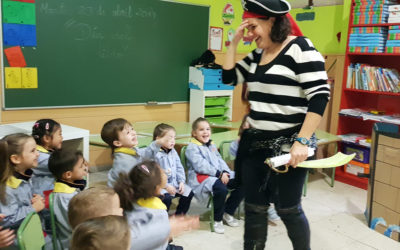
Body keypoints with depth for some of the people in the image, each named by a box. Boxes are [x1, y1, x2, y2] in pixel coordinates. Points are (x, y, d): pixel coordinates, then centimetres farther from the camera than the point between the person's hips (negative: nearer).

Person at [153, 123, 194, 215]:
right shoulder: (155, 154, -16)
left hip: (175, 183, 8)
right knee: (167, 198, -30)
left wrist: (181, 181, -1)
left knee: (189, 192, -2)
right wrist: (166, 186, -22)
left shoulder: (173, 152, 9)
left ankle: (179, 215, 16)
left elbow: (179, 167, 14)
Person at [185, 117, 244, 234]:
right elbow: (200, 166, -15)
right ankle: (217, 220, -12)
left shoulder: (212, 146, 24)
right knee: (221, 189, -37)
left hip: (221, 175, 8)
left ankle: (228, 212, 8)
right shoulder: (192, 148, -3)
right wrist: (219, 174, -20)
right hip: (201, 177, -8)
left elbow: (220, 160, 19)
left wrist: (225, 172, -3)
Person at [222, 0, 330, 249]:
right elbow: (229, 77, 15)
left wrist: (302, 141, -24)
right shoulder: (258, 54, 12)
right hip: (256, 142, 7)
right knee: (254, 207, 13)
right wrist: (234, 43, 4)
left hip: (288, 145, -7)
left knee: (288, 209, 7)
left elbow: (320, 96, -18)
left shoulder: (300, 48, -12)